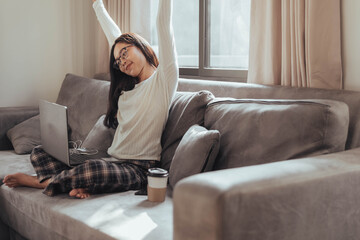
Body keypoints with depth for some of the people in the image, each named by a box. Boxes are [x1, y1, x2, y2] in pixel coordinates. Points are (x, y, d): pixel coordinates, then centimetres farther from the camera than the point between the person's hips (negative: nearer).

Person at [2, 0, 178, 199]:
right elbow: (114, 36, 28)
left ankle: (39, 181, -13)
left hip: (137, 168, -7)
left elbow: (163, 25, -7)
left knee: (93, 169, -38)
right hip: (111, 159, 8)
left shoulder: (162, 80, -1)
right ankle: (81, 185, -25)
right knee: (39, 152, -2)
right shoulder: (127, 85, 19)